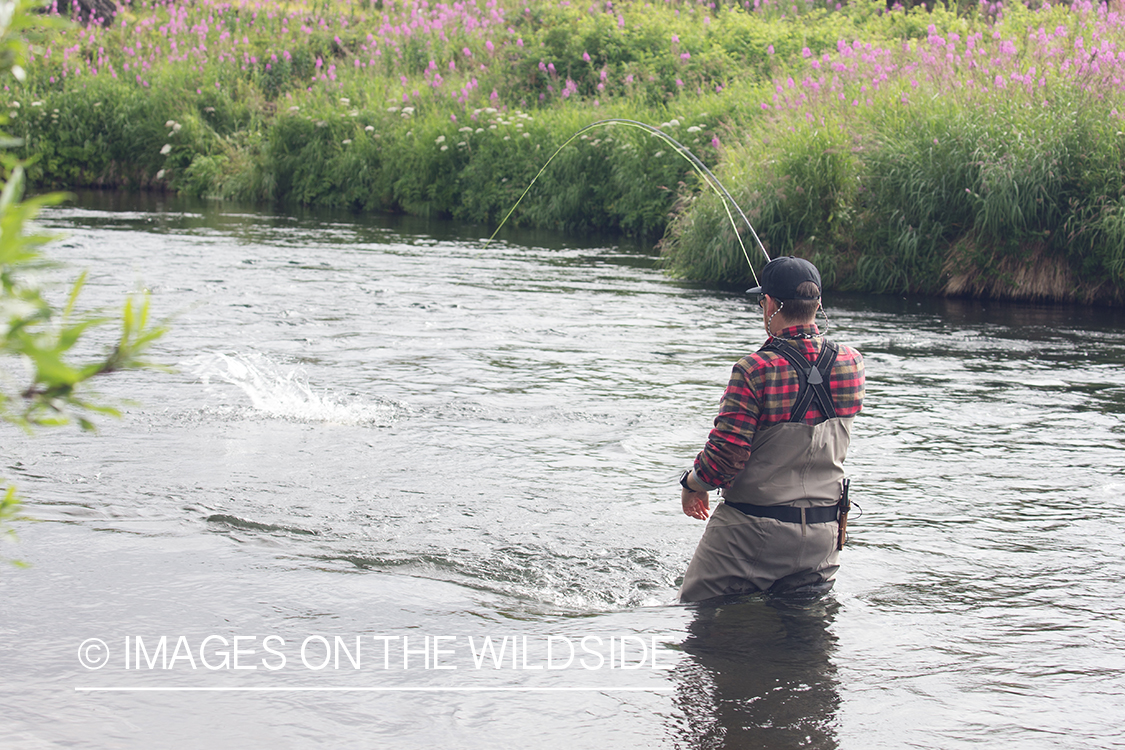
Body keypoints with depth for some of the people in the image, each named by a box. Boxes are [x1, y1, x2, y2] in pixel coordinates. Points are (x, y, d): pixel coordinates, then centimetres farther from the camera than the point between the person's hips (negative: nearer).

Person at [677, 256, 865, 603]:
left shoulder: (756, 370, -19)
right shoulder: (851, 363, -1)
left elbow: (727, 454, -18)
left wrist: (692, 484, 3)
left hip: (751, 532, -5)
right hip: (822, 535, 6)